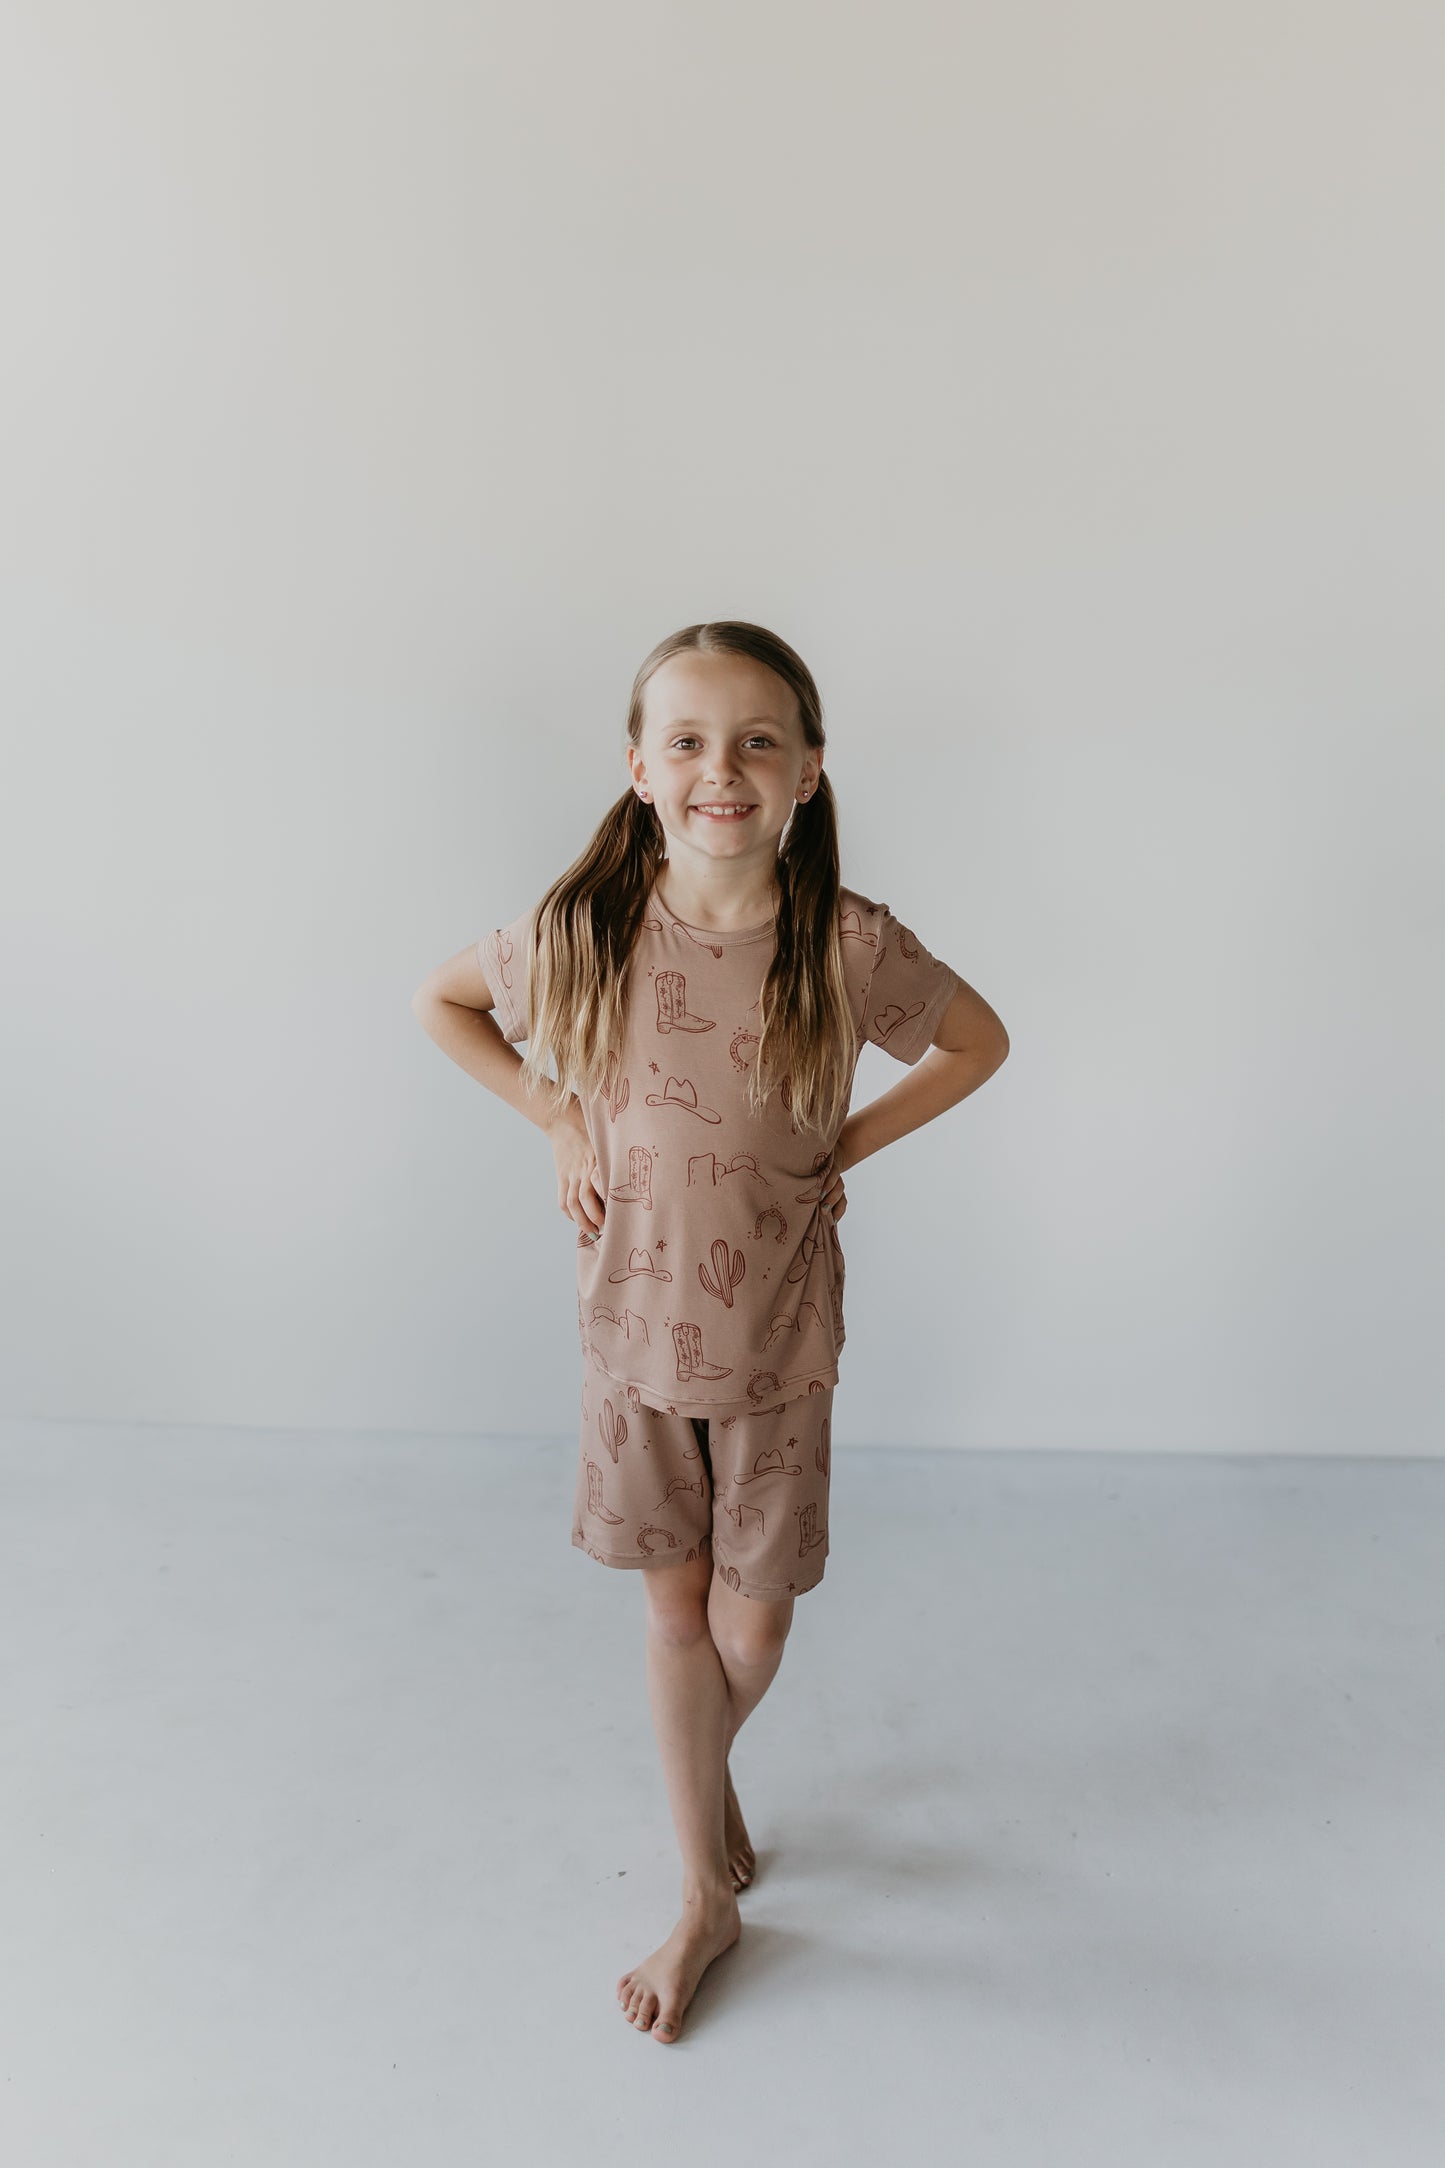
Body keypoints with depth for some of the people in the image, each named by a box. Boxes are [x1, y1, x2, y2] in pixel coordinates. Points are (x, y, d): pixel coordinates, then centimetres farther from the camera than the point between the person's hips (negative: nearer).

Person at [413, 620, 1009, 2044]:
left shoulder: (851, 945, -17)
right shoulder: (582, 928, -14)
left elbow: (981, 1041, 2)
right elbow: (441, 1000, 5)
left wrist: (846, 1147, -6)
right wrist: (558, 1119, -5)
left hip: (776, 1342, 0)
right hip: (634, 1327, 1)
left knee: (751, 1627, 12)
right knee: (676, 1608, 15)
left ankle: (701, 1779, 50)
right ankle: (705, 1895, 38)